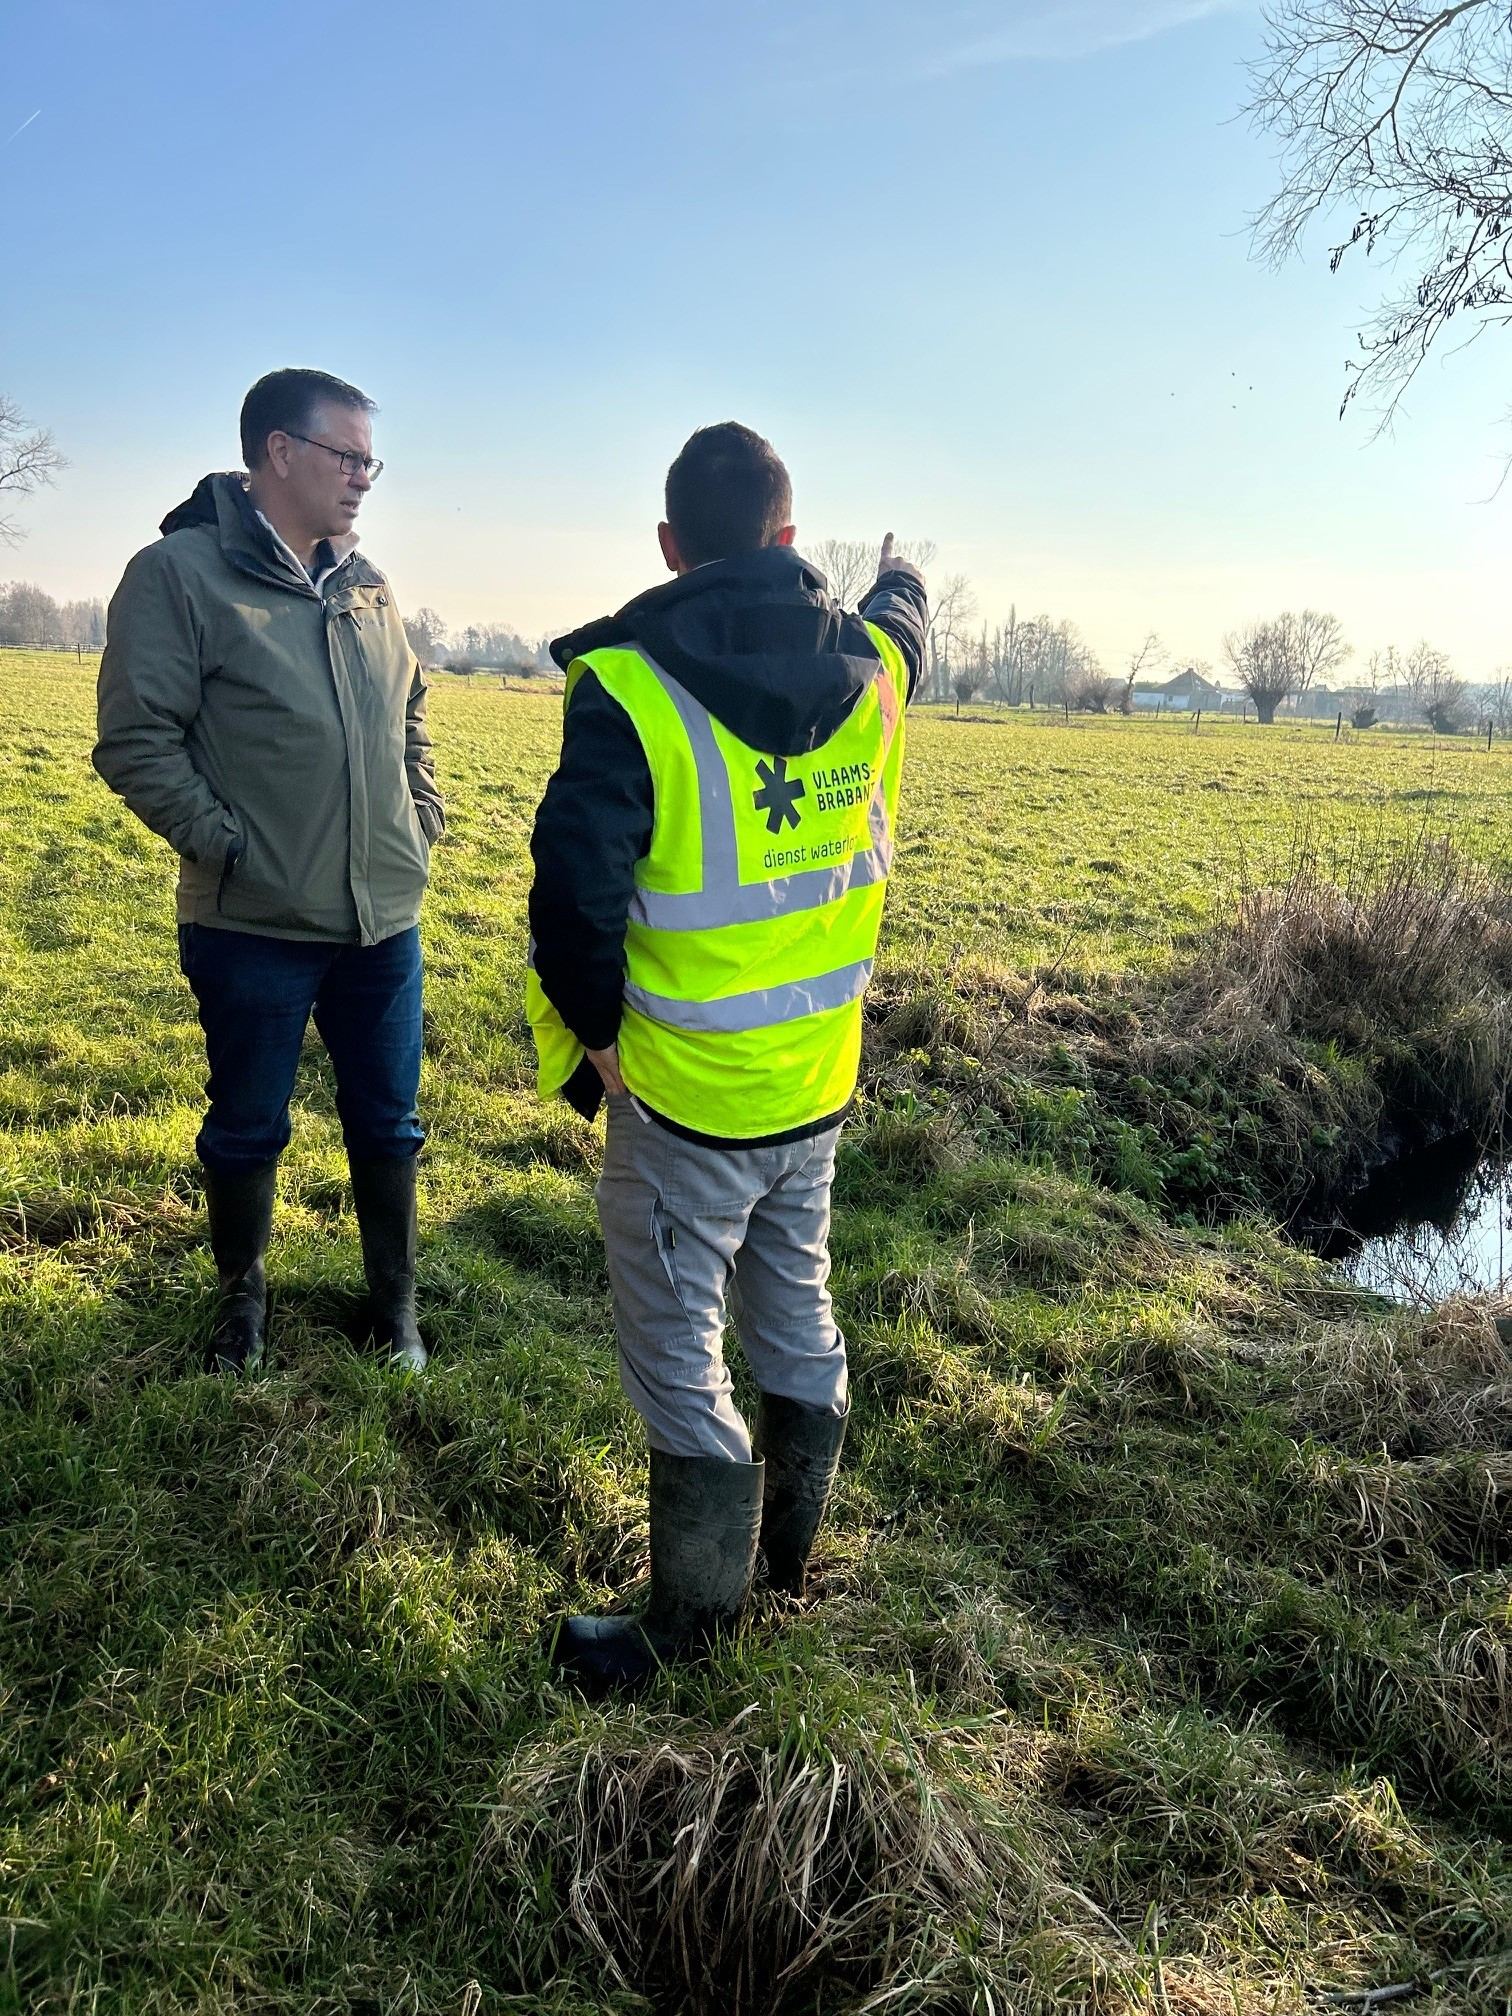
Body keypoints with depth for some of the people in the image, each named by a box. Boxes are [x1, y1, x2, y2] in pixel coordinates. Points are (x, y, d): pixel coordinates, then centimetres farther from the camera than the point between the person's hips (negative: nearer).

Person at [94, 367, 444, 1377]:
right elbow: (136, 742, -12)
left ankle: (395, 1299, 34)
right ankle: (243, 1293, 38)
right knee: (248, 1130, 14)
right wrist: (229, 848, -15)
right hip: (255, 927, -4)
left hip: (385, 921, 5)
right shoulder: (180, 573, -10)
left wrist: (421, 826, 10)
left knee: (388, 1123, 15)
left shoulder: (368, 585, 8)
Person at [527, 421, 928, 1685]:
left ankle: (693, 1623, 24)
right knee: (796, 1315, 22)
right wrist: (902, 580, 48)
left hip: (684, 1096, -6)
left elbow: (577, 887, -25)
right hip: (819, 1083, 7)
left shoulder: (627, 689, -19)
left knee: (677, 1354, 8)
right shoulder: (869, 667, -1)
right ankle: (789, 1556, 42)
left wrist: (596, 1034, -7)